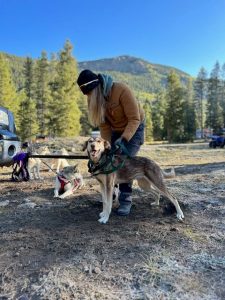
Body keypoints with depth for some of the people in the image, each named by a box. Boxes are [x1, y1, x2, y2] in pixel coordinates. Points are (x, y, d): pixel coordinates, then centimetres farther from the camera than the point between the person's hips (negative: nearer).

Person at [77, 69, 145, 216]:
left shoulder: (122, 90, -32)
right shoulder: (93, 98, -13)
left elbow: (134, 119, -30)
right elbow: (104, 125, -10)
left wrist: (123, 139, -41)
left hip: (134, 128, -5)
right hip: (116, 130, 6)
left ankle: (126, 199, -10)